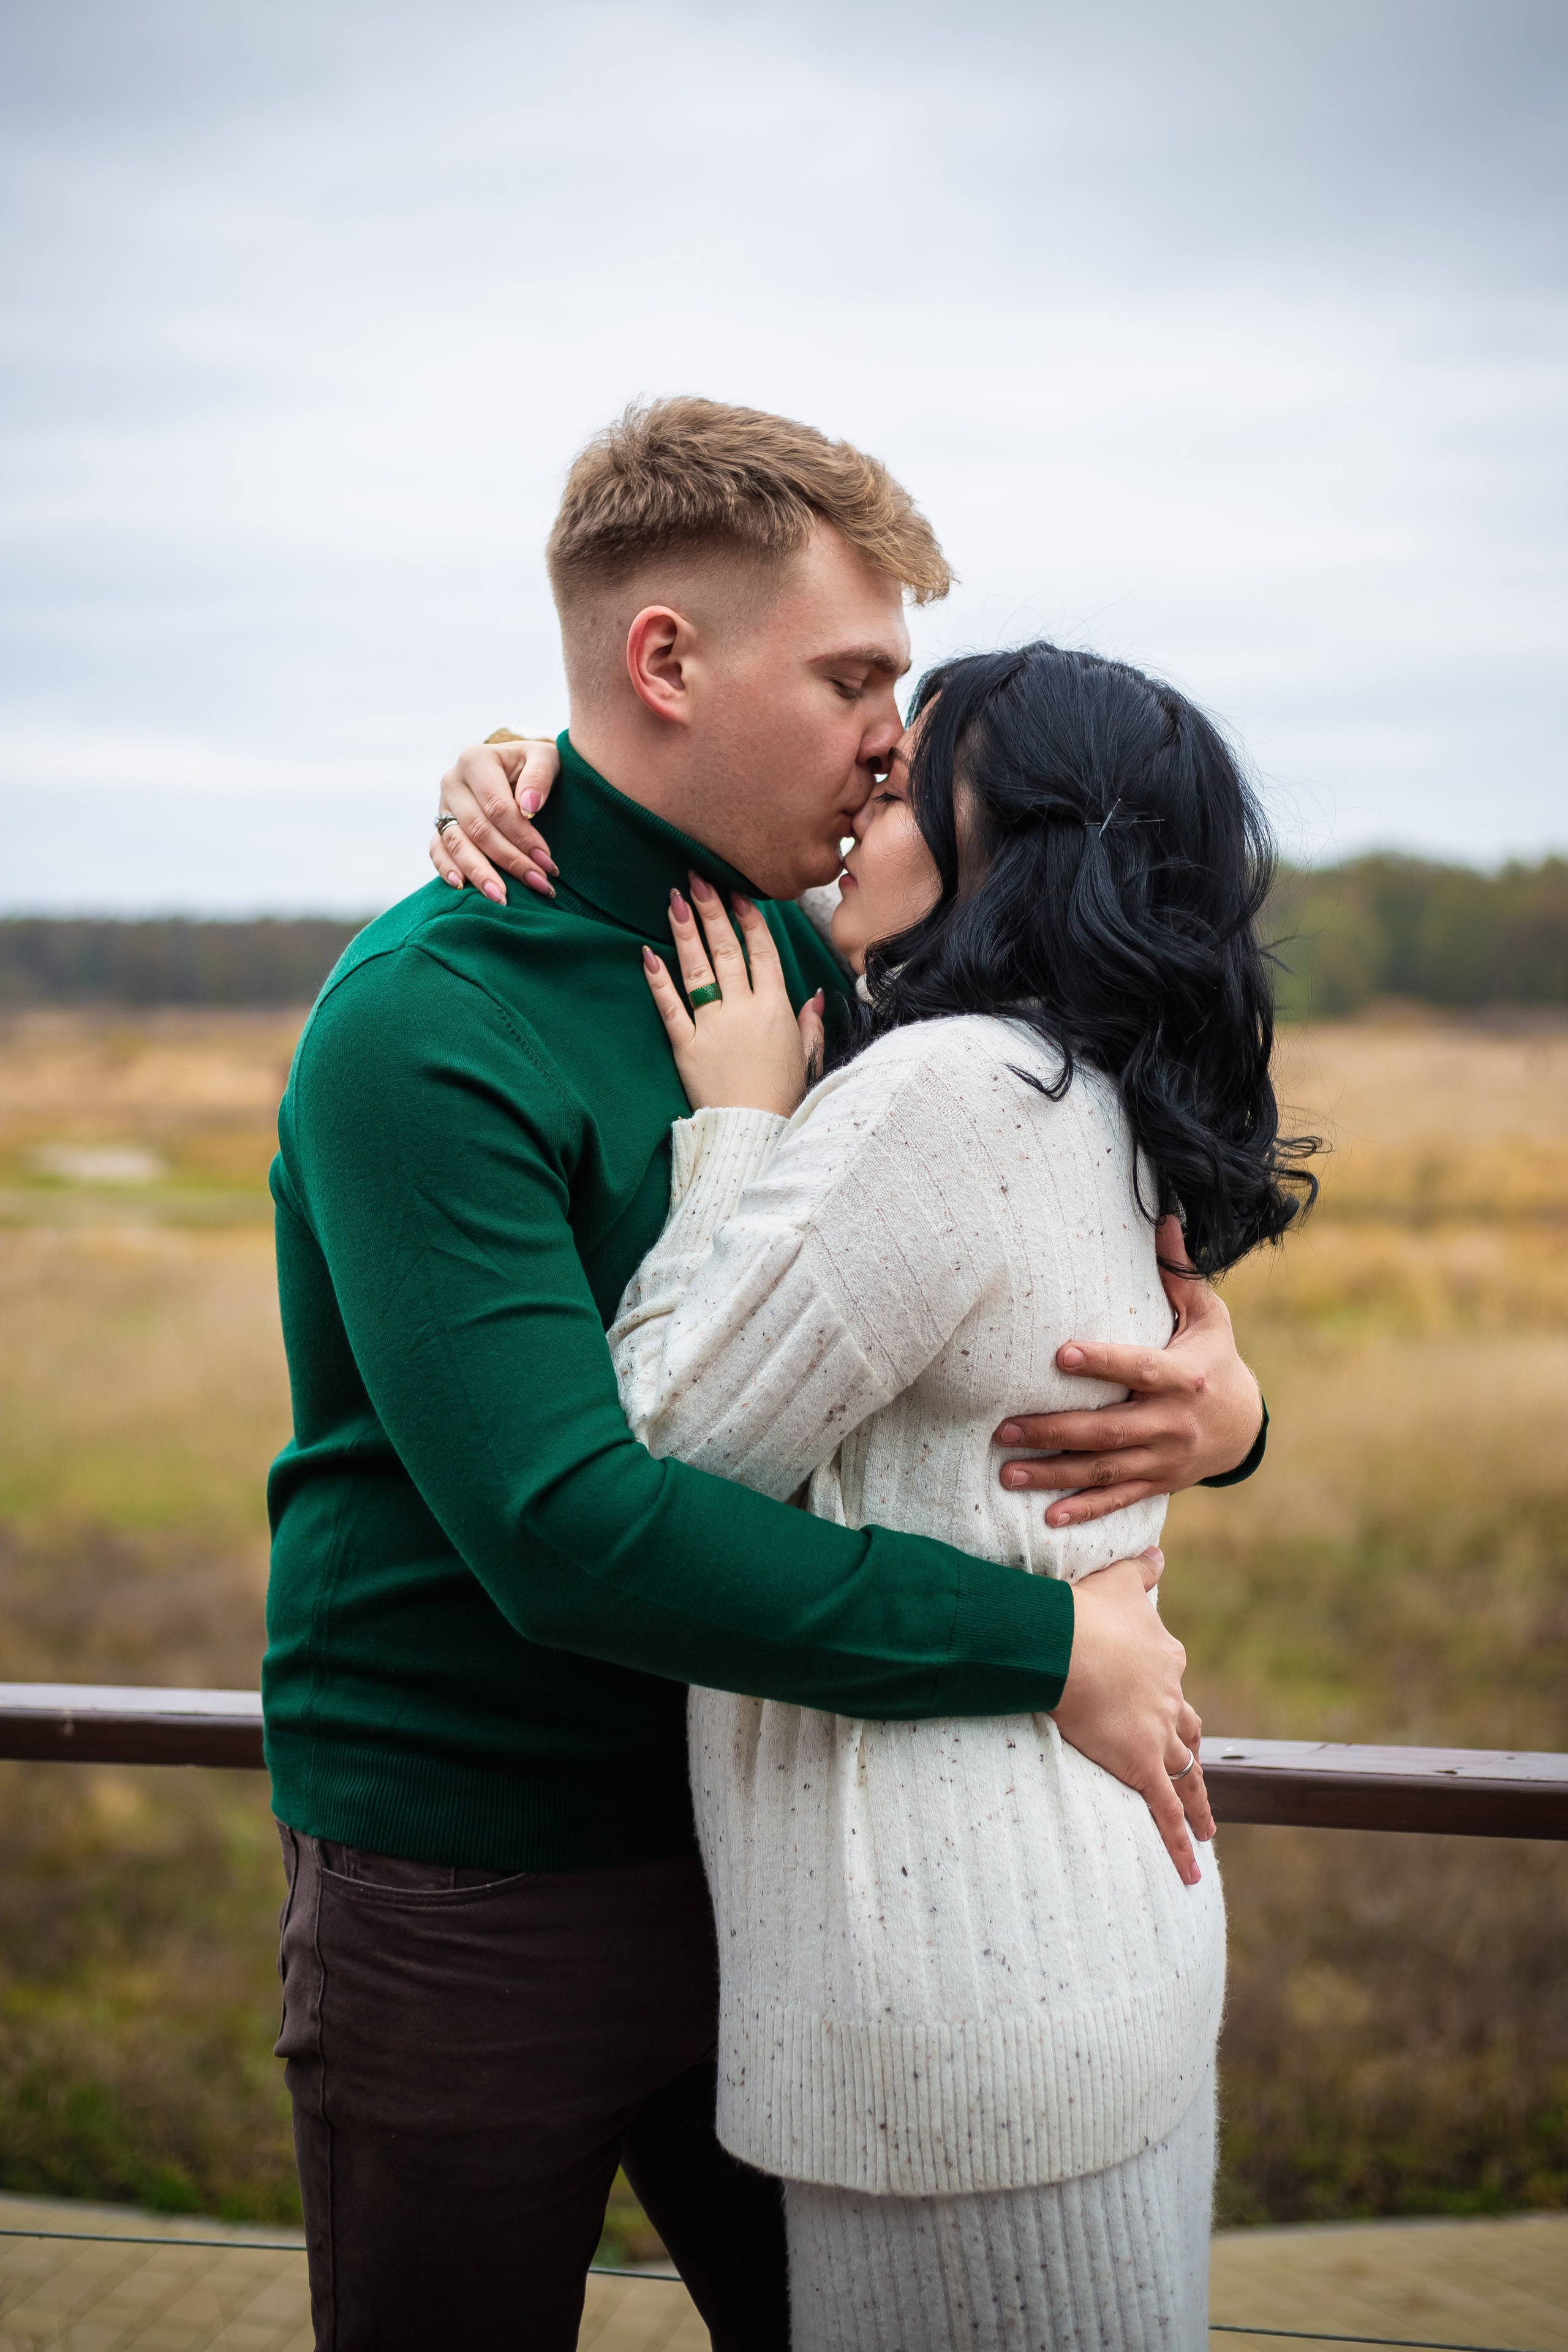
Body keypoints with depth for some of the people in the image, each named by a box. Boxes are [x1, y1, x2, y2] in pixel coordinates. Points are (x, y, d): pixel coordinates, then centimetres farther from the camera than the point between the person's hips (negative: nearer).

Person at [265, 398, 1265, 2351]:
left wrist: (1216, 1402, -9)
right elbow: (565, 1528, -30)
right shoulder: (425, 1028, -21)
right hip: (468, 1883, -6)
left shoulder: (804, 963, 2)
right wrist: (1048, 1647, -25)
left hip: (739, 1836, 6)